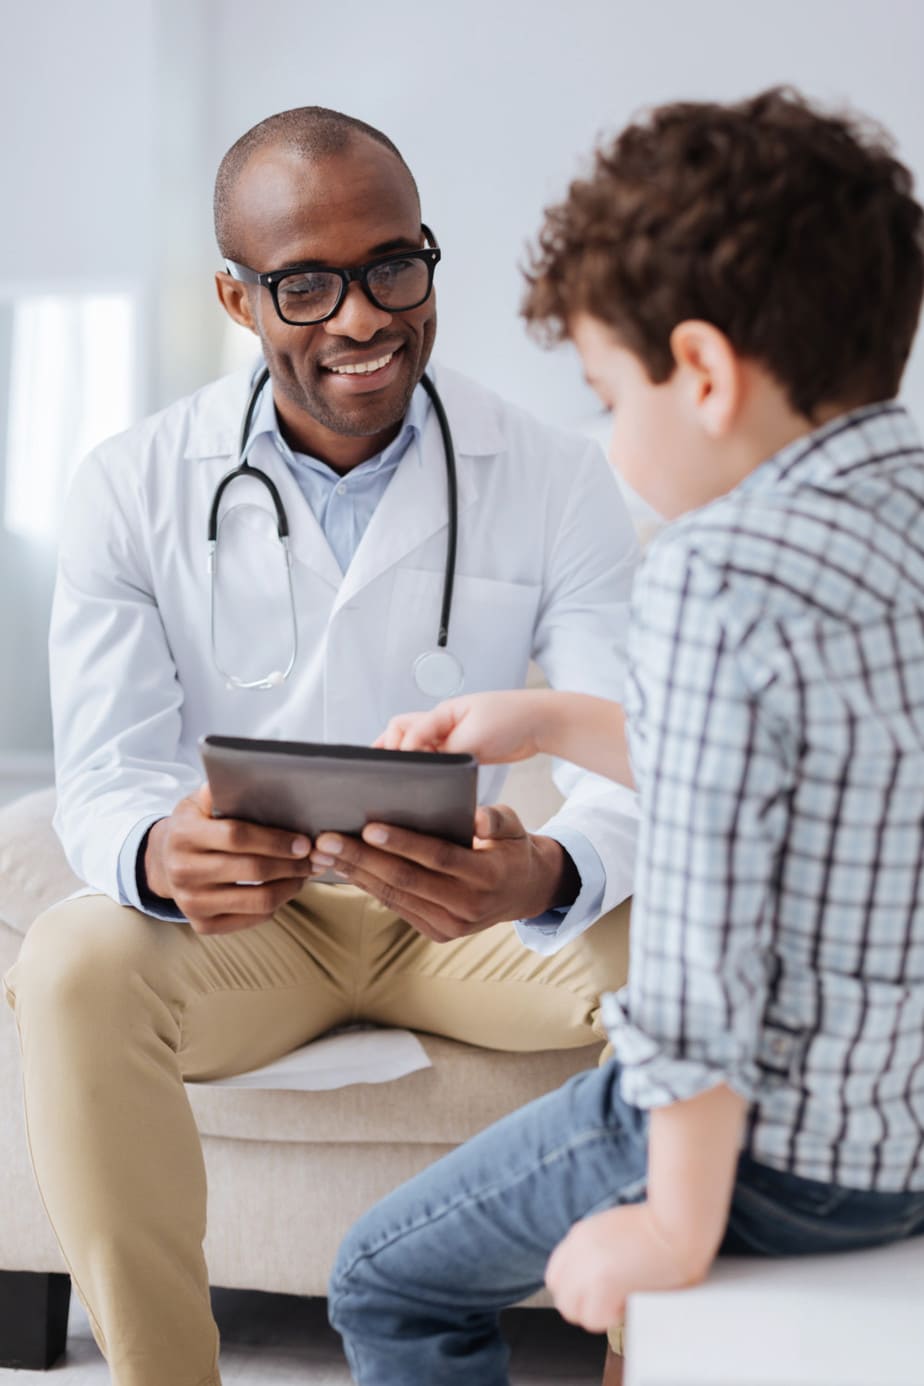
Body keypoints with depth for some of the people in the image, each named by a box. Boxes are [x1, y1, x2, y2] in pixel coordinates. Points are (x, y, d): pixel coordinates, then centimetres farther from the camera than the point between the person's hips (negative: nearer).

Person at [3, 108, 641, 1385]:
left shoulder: (556, 482, -5)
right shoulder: (134, 490, -4)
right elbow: (104, 779, -9)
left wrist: (546, 877, -39)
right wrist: (161, 858, -37)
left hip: (466, 908, 1)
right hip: (232, 915, 0)